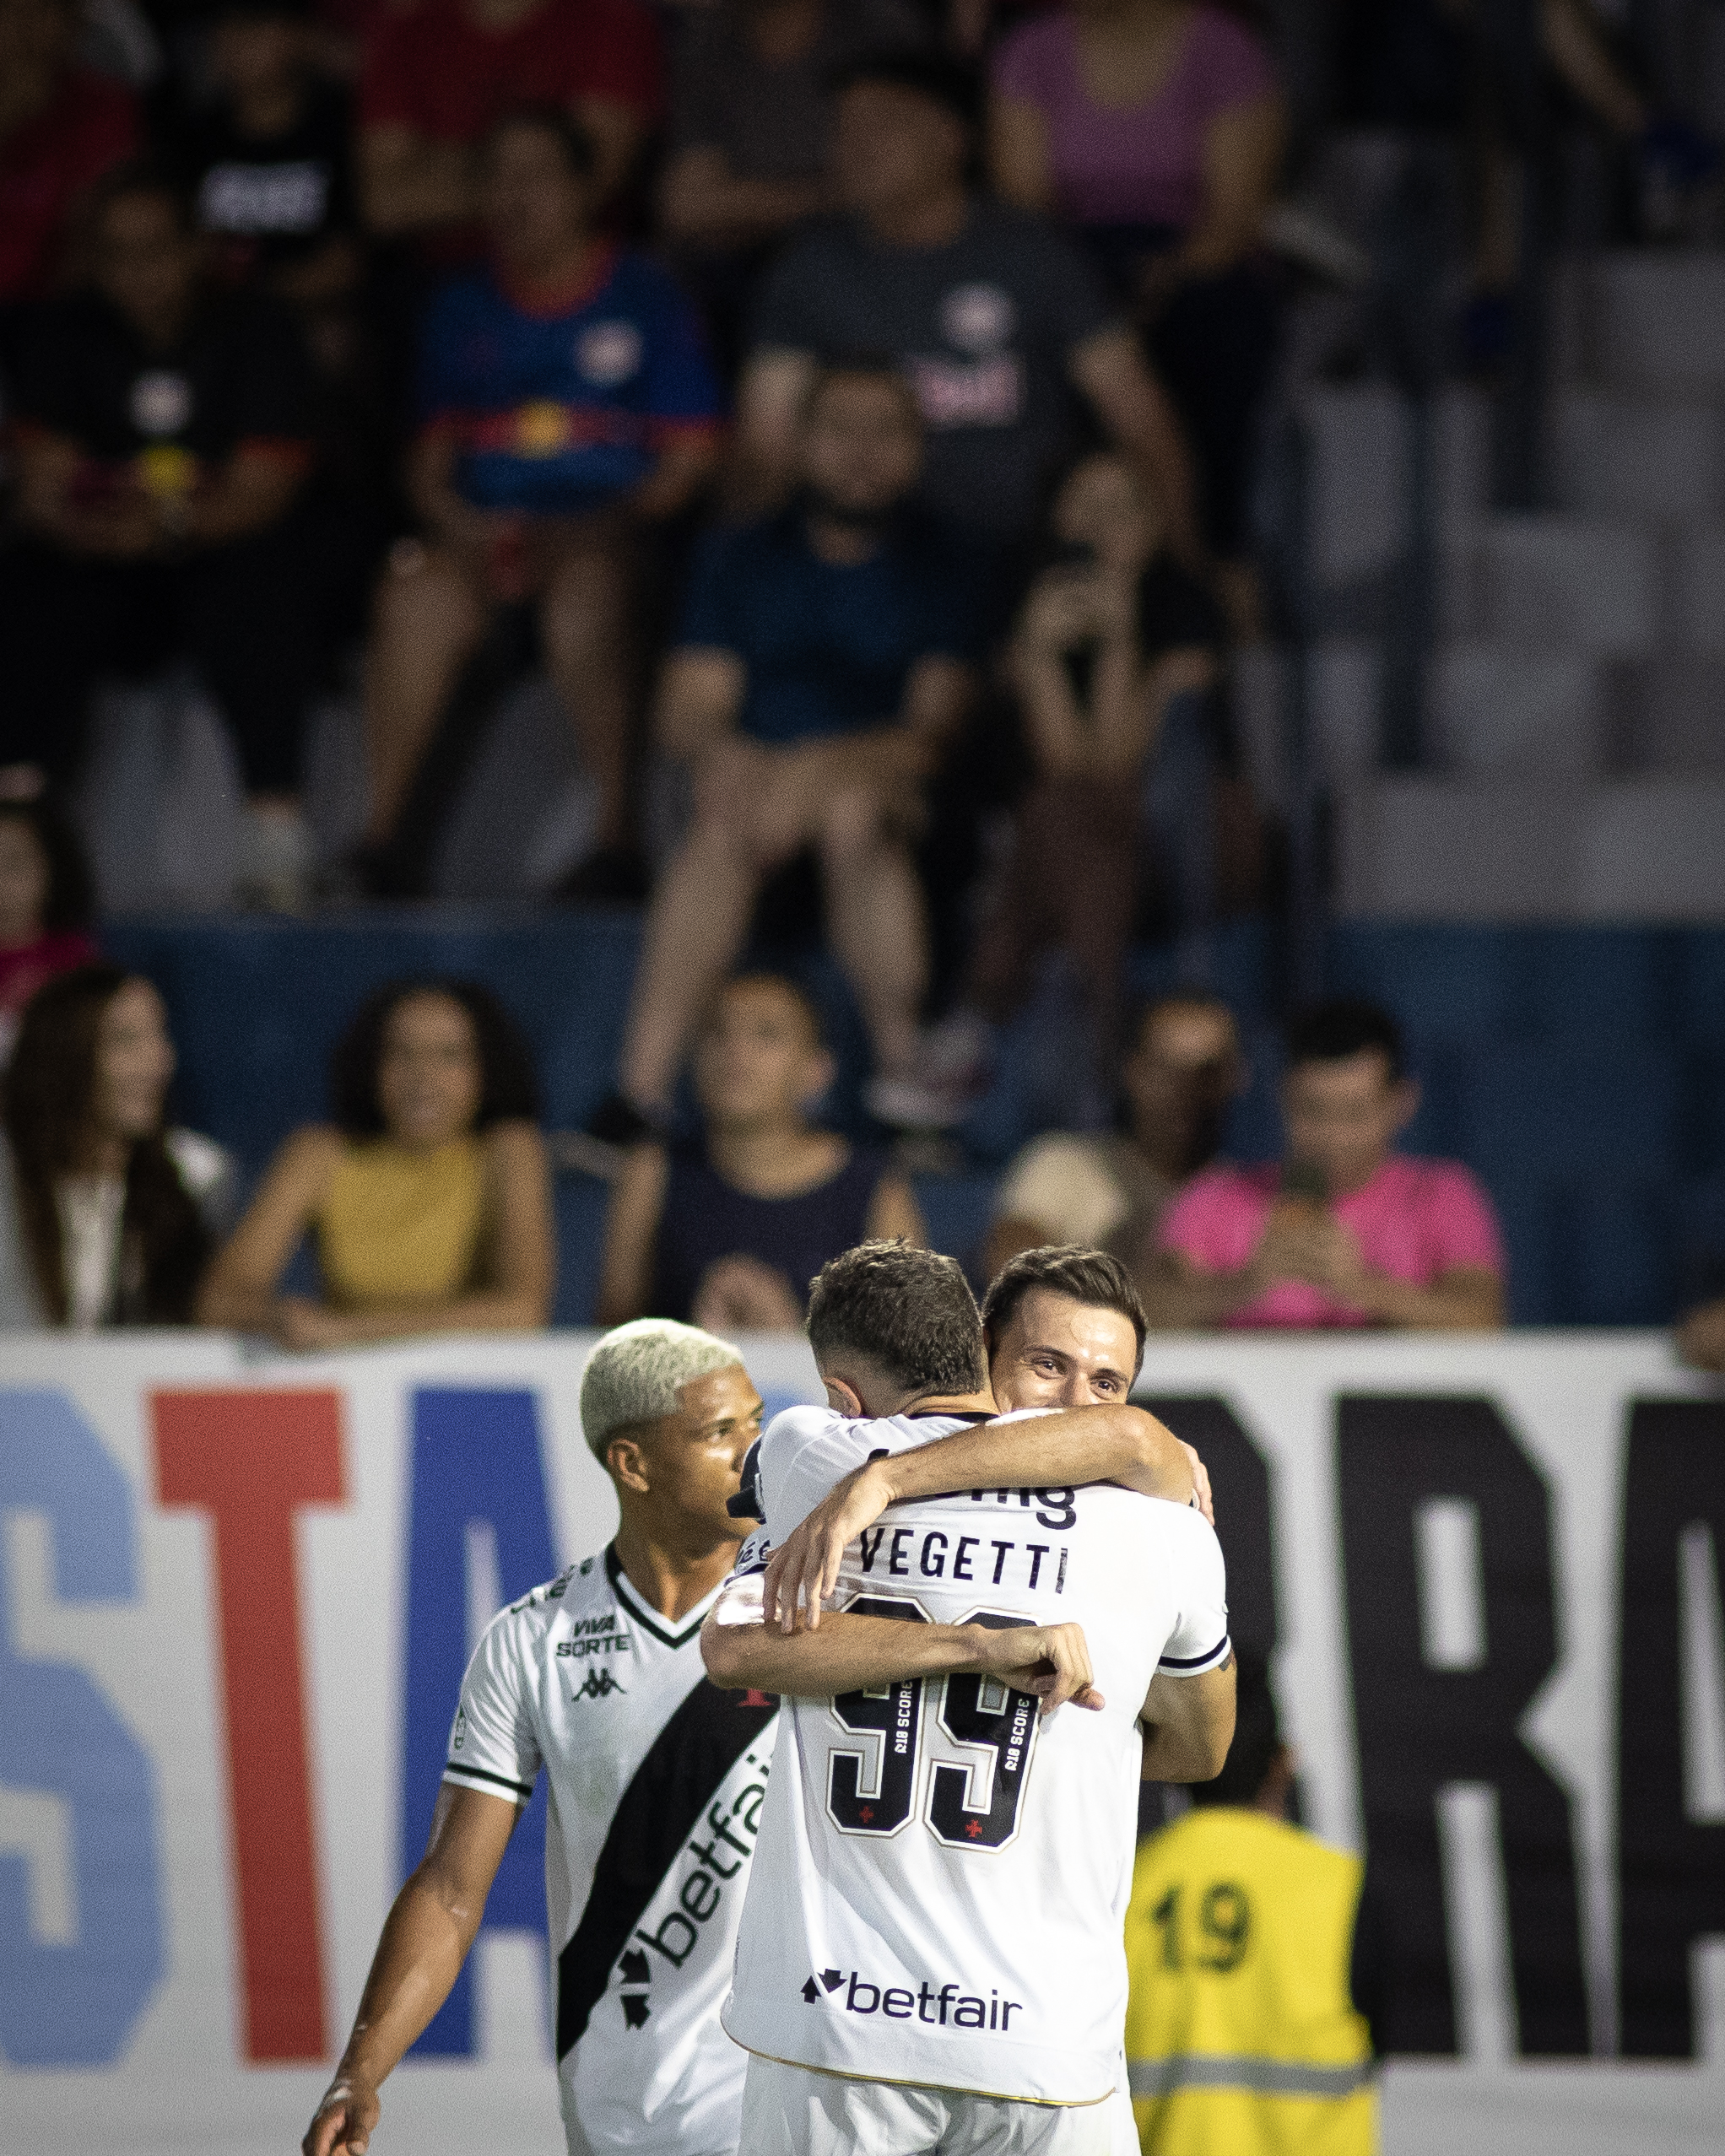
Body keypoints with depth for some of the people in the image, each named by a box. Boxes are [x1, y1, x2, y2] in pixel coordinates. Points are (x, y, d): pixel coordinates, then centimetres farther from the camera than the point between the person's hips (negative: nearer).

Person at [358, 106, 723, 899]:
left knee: (586, 590, -39)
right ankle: (378, 830, -32)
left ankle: (618, 835, -31)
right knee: (418, 589, -32)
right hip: (488, 530, 3)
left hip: (608, 528, -3)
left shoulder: (642, 297, 8)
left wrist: (612, 522, -12)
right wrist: (462, 523, -6)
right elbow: (430, 459, 16)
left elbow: (691, 454, 4)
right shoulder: (461, 309, 18)